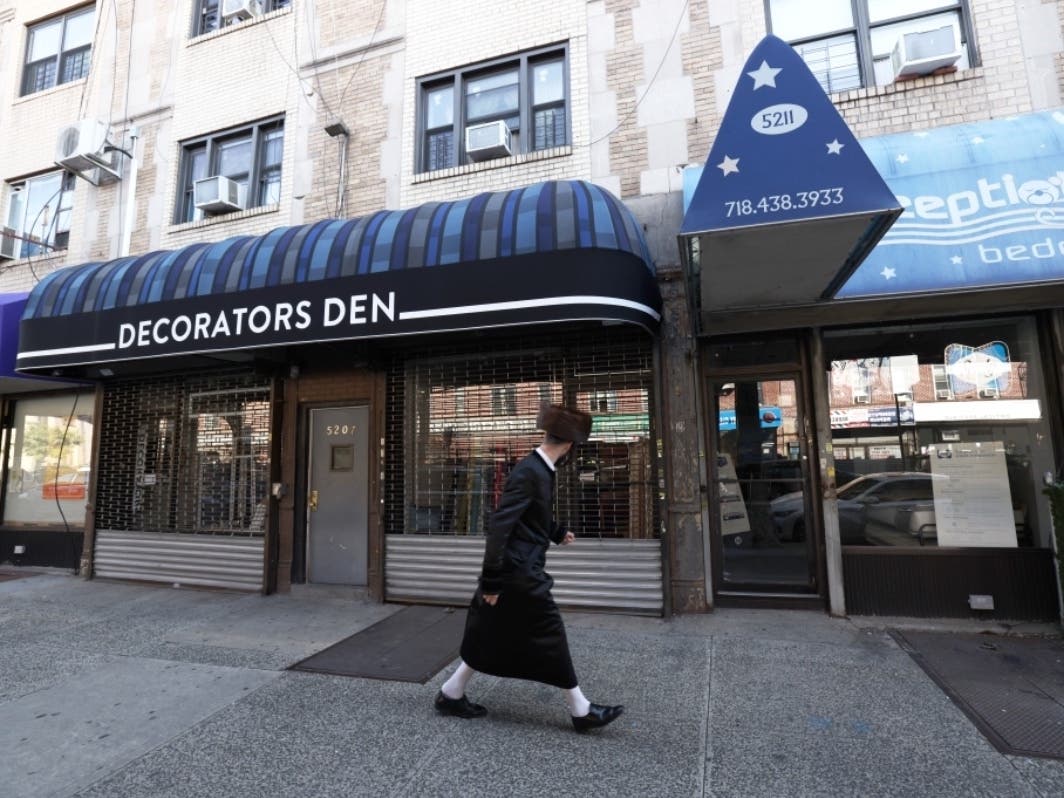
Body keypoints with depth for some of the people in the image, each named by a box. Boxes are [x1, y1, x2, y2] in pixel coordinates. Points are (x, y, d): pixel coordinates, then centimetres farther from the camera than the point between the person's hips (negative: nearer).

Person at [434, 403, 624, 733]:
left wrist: (557, 532, 37)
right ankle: (581, 710, 21)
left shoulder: (540, 470, 8)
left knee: (493, 638, 19)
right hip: (520, 575, -10)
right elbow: (500, 524, -26)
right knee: (551, 638, 4)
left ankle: (451, 694, 32)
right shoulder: (529, 473, -23)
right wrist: (492, 581, -23)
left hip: (520, 571, 10)